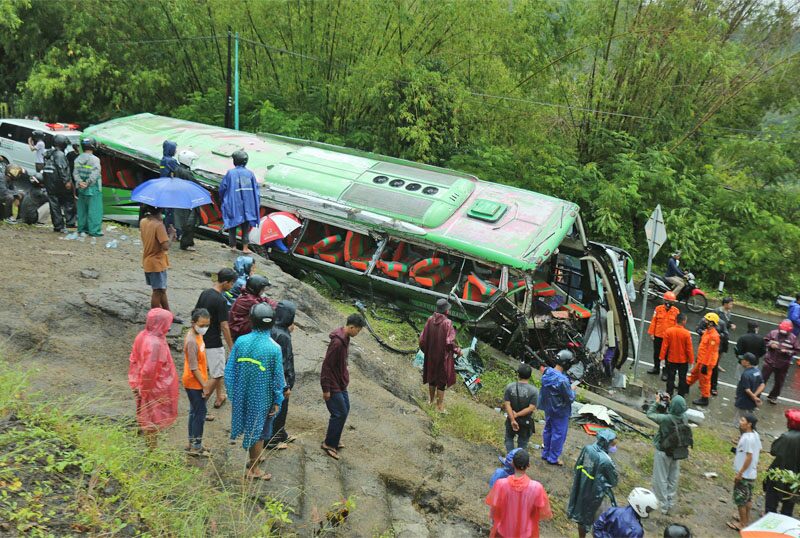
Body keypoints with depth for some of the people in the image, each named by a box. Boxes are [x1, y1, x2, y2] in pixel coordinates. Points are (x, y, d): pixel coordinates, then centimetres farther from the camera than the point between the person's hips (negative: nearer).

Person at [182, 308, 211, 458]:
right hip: (194, 383, -9)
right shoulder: (192, 341, -25)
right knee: (200, 413, -1)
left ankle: (193, 443, 28)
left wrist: (204, 381, 18)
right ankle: (196, 447, 10)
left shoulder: (197, 335, 4)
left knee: (195, 412, 17)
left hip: (196, 382, 9)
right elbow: (193, 367, -22)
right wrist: (204, 385, -18)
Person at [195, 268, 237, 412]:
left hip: (202, 340, 9)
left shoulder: (204, 293, 2)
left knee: (218, 370, 25)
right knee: (216, 375, 2)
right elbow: (224, 326, -21)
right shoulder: (221, 300, -22)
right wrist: (232, 347, -12)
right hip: (213, 343, -9)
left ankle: (219, 397, 38)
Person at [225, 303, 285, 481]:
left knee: (251, 427, 23)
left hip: (242, 395, 3)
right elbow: (278, 378, -12)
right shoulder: (274, 348, -19)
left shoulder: (241, 342, -11)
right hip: (262, 398, -3)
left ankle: (255, 456, 43)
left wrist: (232, 394, 9)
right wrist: (277, 401, 0)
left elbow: (229, 370, -4)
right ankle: (253, 469, 25)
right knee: (257, 430, 13)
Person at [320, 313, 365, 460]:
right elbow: (327, 365, -23)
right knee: (340, 413, -3)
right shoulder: (337, 342, -26)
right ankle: (329, 444, 10)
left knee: (345, 409, 16)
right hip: (333, 385, -10)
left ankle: (334, 441, 27)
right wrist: (326, 389, -19)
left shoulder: (345, 339, 4)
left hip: (341, 383, 10)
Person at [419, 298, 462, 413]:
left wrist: (426, 350, 15)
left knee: (432, 377, 22)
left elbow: (423, 338, -3)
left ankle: (431, 400, 38)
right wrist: (458, 350, -4)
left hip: (431, 355, 5)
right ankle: (439, 406, 16)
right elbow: (450, 341, -22)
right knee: (442, 380, 9)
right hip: (443, 356, -5)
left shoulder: (430, 320, -9)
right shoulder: (447, 323, -23)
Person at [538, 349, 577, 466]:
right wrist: (573, 390, -2)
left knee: (548, 430, 22)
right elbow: (570, 398, -22)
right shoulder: (562, 380, -32)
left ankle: (546, 453, 37)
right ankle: (553, 458, 22)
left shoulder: (547, 372, -9)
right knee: (558, 434, 9)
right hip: (560, 412, -8)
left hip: (548, 408, 8)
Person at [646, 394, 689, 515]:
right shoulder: (684, 418, -13)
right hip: (676, 452, 6)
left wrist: (657, 402, -5)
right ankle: (670, 503, 34)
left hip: (663, 452, -6)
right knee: (673, 478, 20)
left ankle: (663, 505, 18)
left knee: (661, 479, 10)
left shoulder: (666, 419, -30)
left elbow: (650, 414, -16)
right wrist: (669, 403, 0)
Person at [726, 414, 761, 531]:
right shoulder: (755, 434, 2)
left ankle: (742, 524, 15)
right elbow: (758, 450, 12)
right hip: (751, 473, 9)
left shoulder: (748, 438, -26)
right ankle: (746, 520, 33)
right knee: (748, 498, 21)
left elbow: (749, 457, -25)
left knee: (740, 499, 5)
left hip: (744, 474, -9)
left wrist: (739, 474, -19)